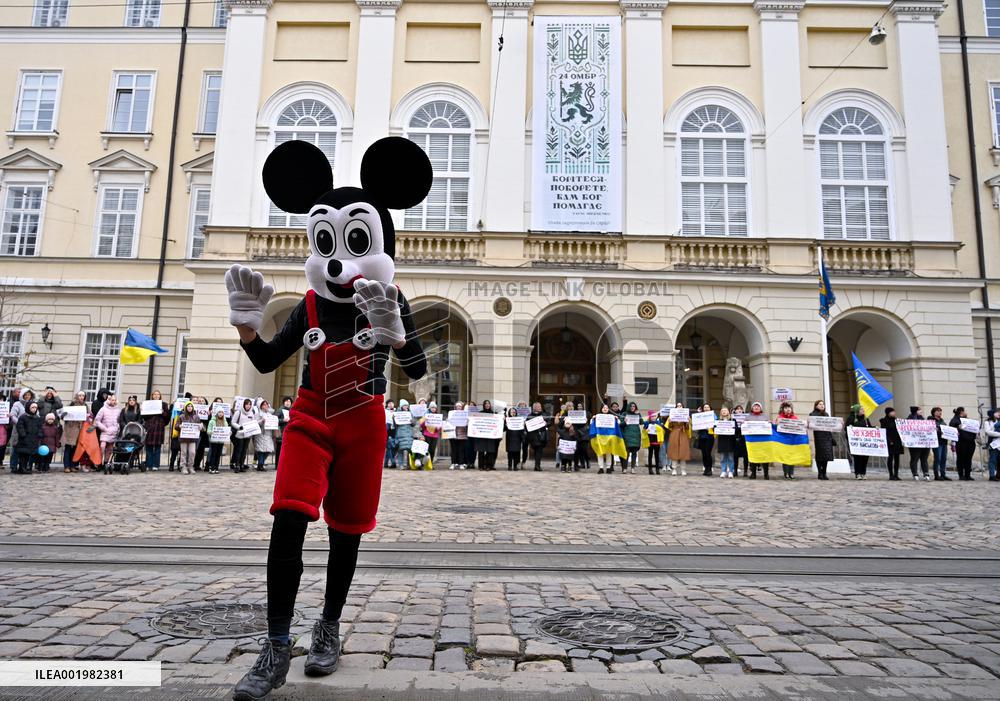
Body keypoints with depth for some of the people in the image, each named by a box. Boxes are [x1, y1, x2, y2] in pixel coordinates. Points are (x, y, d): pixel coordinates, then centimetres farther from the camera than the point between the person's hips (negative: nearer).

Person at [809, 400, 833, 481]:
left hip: (827, 436, 5)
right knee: (819, 455, -5)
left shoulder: (826, 414, 20)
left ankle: (824, 473, 10)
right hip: (818, 437, -5)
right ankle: (820, 473, 1)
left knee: (826, 455, 2)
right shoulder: (813, 414, 3)